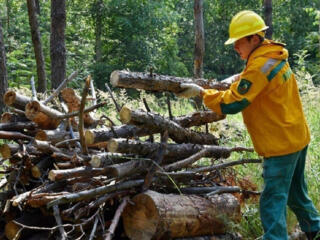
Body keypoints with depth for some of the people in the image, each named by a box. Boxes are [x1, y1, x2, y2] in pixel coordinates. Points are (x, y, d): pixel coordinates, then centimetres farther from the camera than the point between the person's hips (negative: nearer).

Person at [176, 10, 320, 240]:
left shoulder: (260, 66, -22)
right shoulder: (275, 57, 6)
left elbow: (232, 104, -24)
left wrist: (201, 92, -16)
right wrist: (243, 79, 6)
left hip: (281, 143, -10)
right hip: (297, 137, 10)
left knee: (273, 201, -7)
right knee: (296, 193, 24)